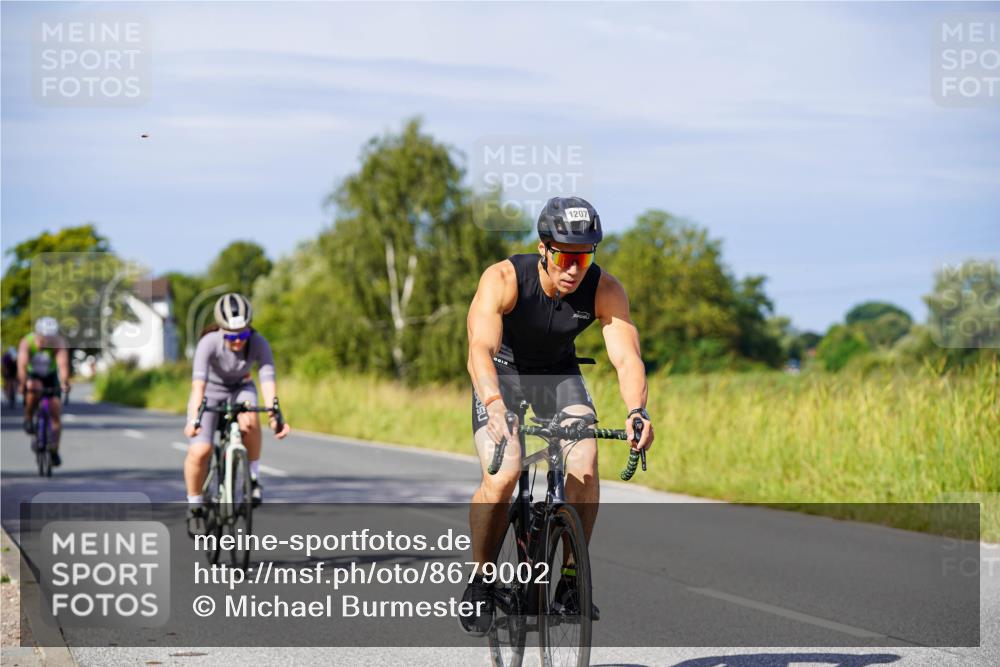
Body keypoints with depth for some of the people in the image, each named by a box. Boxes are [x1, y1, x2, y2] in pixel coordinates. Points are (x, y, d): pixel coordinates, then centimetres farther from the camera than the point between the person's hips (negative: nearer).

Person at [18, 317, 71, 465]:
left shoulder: (59, 343, -27)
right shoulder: (26, 343, -28)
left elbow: (63, 364, -43)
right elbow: (22, 365, -40)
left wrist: (65, 383, -60)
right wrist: (22, 384, -56)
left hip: (50, 377, 2)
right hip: (32, 375, -2)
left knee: (56, 414, -7)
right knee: (34, 389, -37)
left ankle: (54, 451, 5)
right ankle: (28, 419, -13)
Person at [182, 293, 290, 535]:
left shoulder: (259, 344, -27)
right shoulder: (209, 343, -32)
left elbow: (268, 381, -35)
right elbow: (198, 382, -42)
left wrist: (275, 416, -50)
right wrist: (194, 418, -56)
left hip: (240, 389, 1)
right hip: (210, 392, -1)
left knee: (249, 421, -34)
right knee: (199, 451, -20)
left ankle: (253, 476, -10)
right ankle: (195, 506, 4)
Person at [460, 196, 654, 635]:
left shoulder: (605, 291, -23)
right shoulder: (503, 280, -31)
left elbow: (626, 356, -31)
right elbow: (480, 348, -43)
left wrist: (636, 411, -51)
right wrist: (494, 404, -61)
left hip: (559, 375, 2)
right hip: (502, 374, -2)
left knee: (584, 465, -23)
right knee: (502, 476, -25)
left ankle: (571, 579, -6)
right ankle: (479, 583, -4)